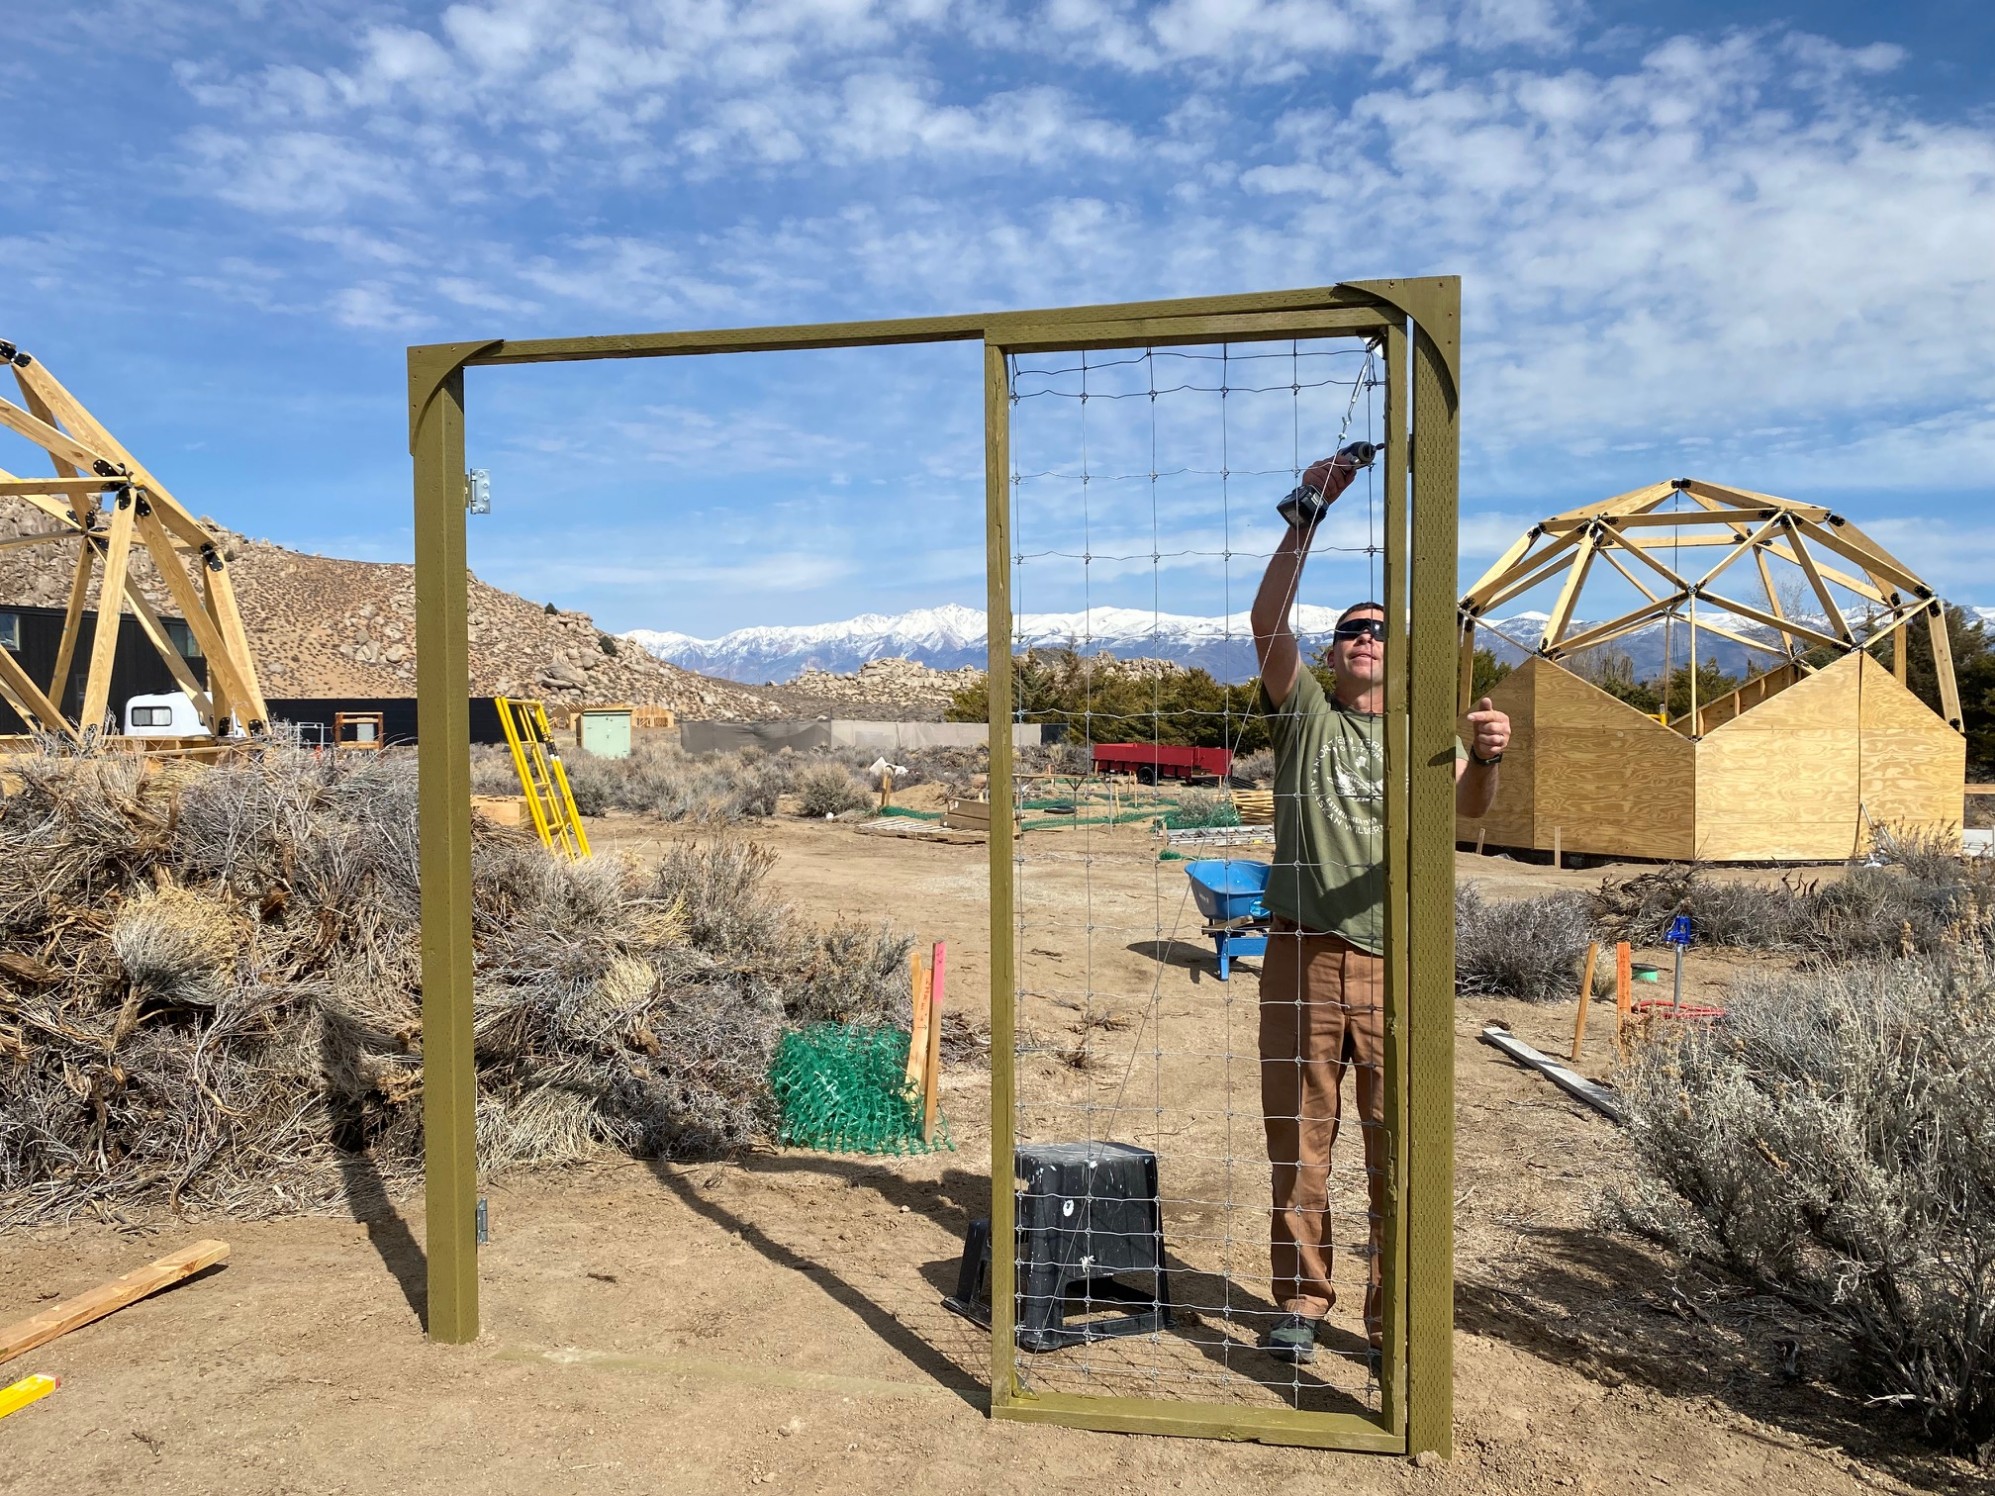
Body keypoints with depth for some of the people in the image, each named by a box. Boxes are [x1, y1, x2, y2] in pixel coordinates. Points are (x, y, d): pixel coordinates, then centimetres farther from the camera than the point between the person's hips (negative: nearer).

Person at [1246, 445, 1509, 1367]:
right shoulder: (1306, 714, 11)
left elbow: (1468, 805, -9)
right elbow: (1267, 622, -5)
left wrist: (1486, 757, -32)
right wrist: (1307, 512, -11)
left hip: (1396, 962, 1)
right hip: (1304, 953, 0)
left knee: (1398, 1148, 3)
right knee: (1298, 1139, 6)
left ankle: (1391, 1319, 17)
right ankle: (1300, 1301, 21)